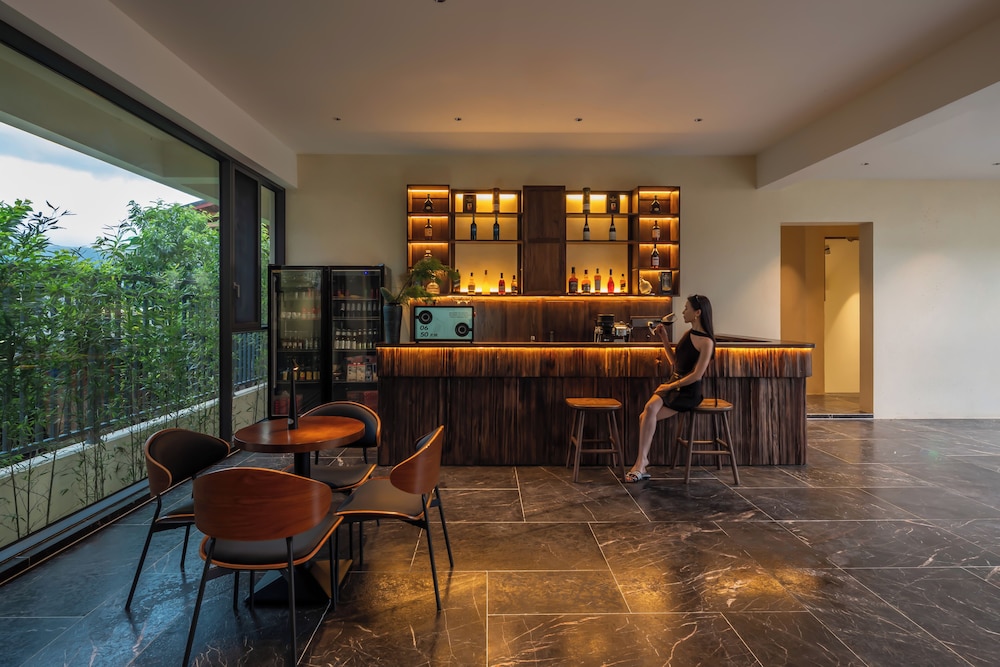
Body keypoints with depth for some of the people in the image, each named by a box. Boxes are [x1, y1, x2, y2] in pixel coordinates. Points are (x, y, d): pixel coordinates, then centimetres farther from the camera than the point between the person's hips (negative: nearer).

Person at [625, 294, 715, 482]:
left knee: (647, 416, -24)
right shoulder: (688, 333, 12)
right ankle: (641, 465, -19)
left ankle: (641, 462, -13)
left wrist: (670, 386, -14)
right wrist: (664, 338, 14)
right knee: (650, 409, -20)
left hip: (689, 392, -7)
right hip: (672, 385, 7)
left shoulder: (706, 342, -12)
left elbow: (697, 375, -17)